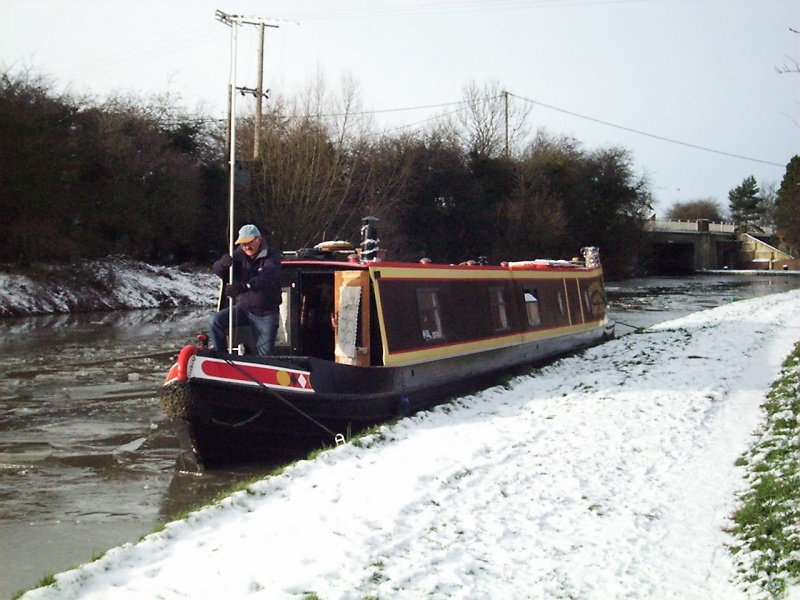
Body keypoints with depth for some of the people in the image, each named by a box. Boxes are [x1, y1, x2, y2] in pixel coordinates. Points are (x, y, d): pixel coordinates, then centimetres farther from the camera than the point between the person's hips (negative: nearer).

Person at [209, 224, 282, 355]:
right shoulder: (240, 255, 2)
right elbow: (217, 271, -7)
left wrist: (245, 286, -53)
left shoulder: (271, 257, -13)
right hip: (243, 308, 4)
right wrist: (222, 264, -34)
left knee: (265, 353, -5)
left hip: (265, 314, -4)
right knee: (216, 320, -16)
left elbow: (267, 278, -34)